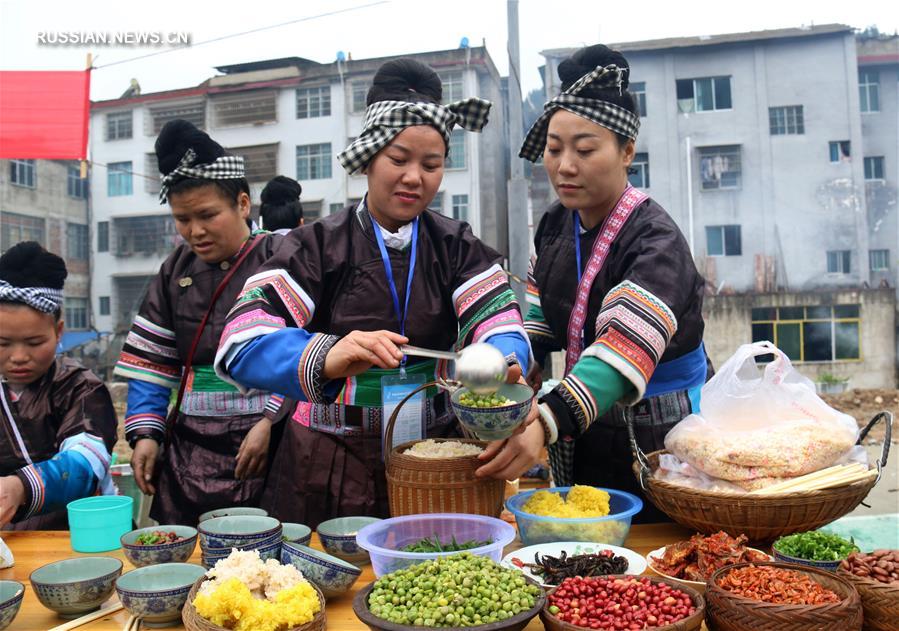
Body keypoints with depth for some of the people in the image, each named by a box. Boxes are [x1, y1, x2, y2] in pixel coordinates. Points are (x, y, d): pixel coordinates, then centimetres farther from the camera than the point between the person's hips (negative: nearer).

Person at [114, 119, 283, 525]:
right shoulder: (176, 270, 11)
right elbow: (153, 359, 12)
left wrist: (269, 422, -16)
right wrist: (145, 432, 4)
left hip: (264, 448, -5)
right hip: (189, 453, 5)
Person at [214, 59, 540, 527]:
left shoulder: (457, 248, 3)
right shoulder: (317, 246, -4)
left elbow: (501, 328, -12)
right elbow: (241, 344, -18)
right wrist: (325, 358, -38)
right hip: (330, 475, -1)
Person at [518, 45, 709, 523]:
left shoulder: (655, 240, -21)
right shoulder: (556, 223, 1)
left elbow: (625, 347, -36)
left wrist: (548, 420, -50)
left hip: (652, 445, -6)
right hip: (582, 437, 6)